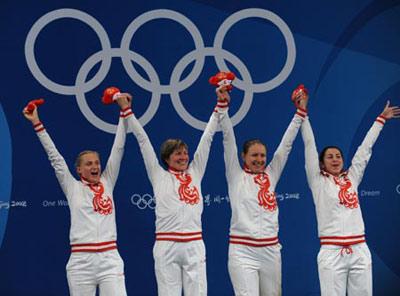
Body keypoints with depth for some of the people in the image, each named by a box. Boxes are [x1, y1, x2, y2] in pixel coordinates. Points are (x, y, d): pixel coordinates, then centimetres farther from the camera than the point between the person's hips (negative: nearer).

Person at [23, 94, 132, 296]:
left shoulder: (107, 183, 12)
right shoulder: (73, 188, 8)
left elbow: (118, 149, 12)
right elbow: (54, 157, 8)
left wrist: (124, 110, 10)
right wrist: (37, 124, 7)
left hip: (109, 259, 1)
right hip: (81, 262, -1)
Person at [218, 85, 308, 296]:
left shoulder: (271, 175, 13)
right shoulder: (236, 176, 4)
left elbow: (286, 144, 14)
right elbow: (229, 139, -2)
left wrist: (300, 112, 13)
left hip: (270, 250, 5)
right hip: (243, 251, -5)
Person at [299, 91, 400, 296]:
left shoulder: (351, 179, 15)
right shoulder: (318, 181, 5)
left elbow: (365, 149, 21)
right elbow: (310, 145, 4)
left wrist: (381, 119, 29)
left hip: (359, 251, 4)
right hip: (332, 253, -4)